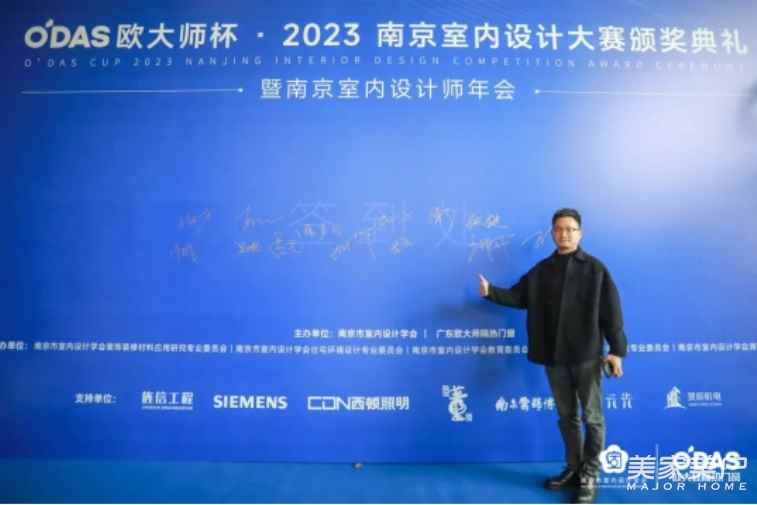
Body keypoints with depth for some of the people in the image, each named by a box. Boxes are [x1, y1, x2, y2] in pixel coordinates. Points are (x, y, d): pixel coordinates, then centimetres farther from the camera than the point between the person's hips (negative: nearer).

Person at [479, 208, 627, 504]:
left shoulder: (594, 269, -4)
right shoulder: (541, 270, 7)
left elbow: (610, 311, -6)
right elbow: (519, 296, 8)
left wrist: (616, 350, -9)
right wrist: (491, 292, -9)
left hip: (587, 356, -3)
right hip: (554, 357, 4)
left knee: (592, 418, 5)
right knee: (566, 417, 16)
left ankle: (589, 478, 20)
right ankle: (573, 469, 32)